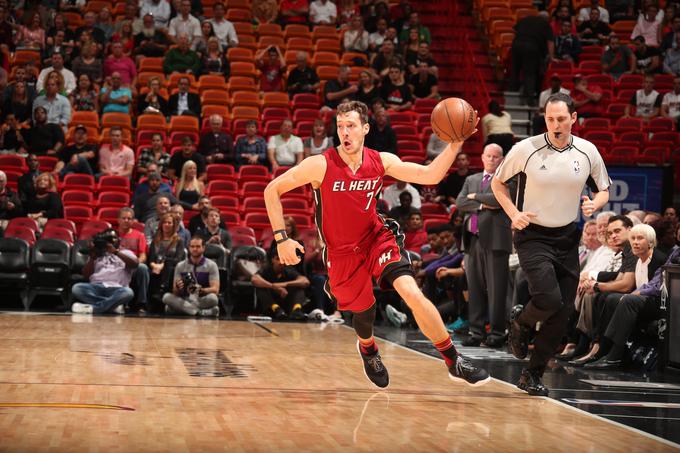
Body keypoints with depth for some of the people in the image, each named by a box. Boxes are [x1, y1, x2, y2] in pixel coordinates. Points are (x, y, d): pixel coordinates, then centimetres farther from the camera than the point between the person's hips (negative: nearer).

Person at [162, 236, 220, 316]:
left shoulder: (211, 265, 1)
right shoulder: (180, 266, 8)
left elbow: (215, 289, -9)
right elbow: (175, 292, 3)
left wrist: (200, 290, -29)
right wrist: (178, 288, -22)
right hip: (185, 301, 3)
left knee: (212, 298, -35)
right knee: (167, 297, -27)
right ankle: (202, 312, -35)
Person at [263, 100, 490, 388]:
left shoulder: (381, 161, -8)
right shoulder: (321, 165, -18)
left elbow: (430, 175, -8)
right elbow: (272, 190, -12)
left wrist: (456, 143, -21)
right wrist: (281, 238, -16)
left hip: (378, 239, 1)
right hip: (342, 253, -1)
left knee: (413, 294, -19)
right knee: (364, 311, 11)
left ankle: (454, 362, -8)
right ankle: (367, 350, 50)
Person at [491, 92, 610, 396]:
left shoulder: (588, 152, -2)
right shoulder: (526, 149, -10)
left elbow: (603, 190, 12)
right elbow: (498, 183, 4)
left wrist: (595, 204, -11)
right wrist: (513, 213, -11)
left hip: (567, 238, 4)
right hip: (533, 235, -4)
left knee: (562, 313, 2)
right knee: (549, 299, -23)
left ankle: (532, 376, 18)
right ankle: (520, 321, 13)